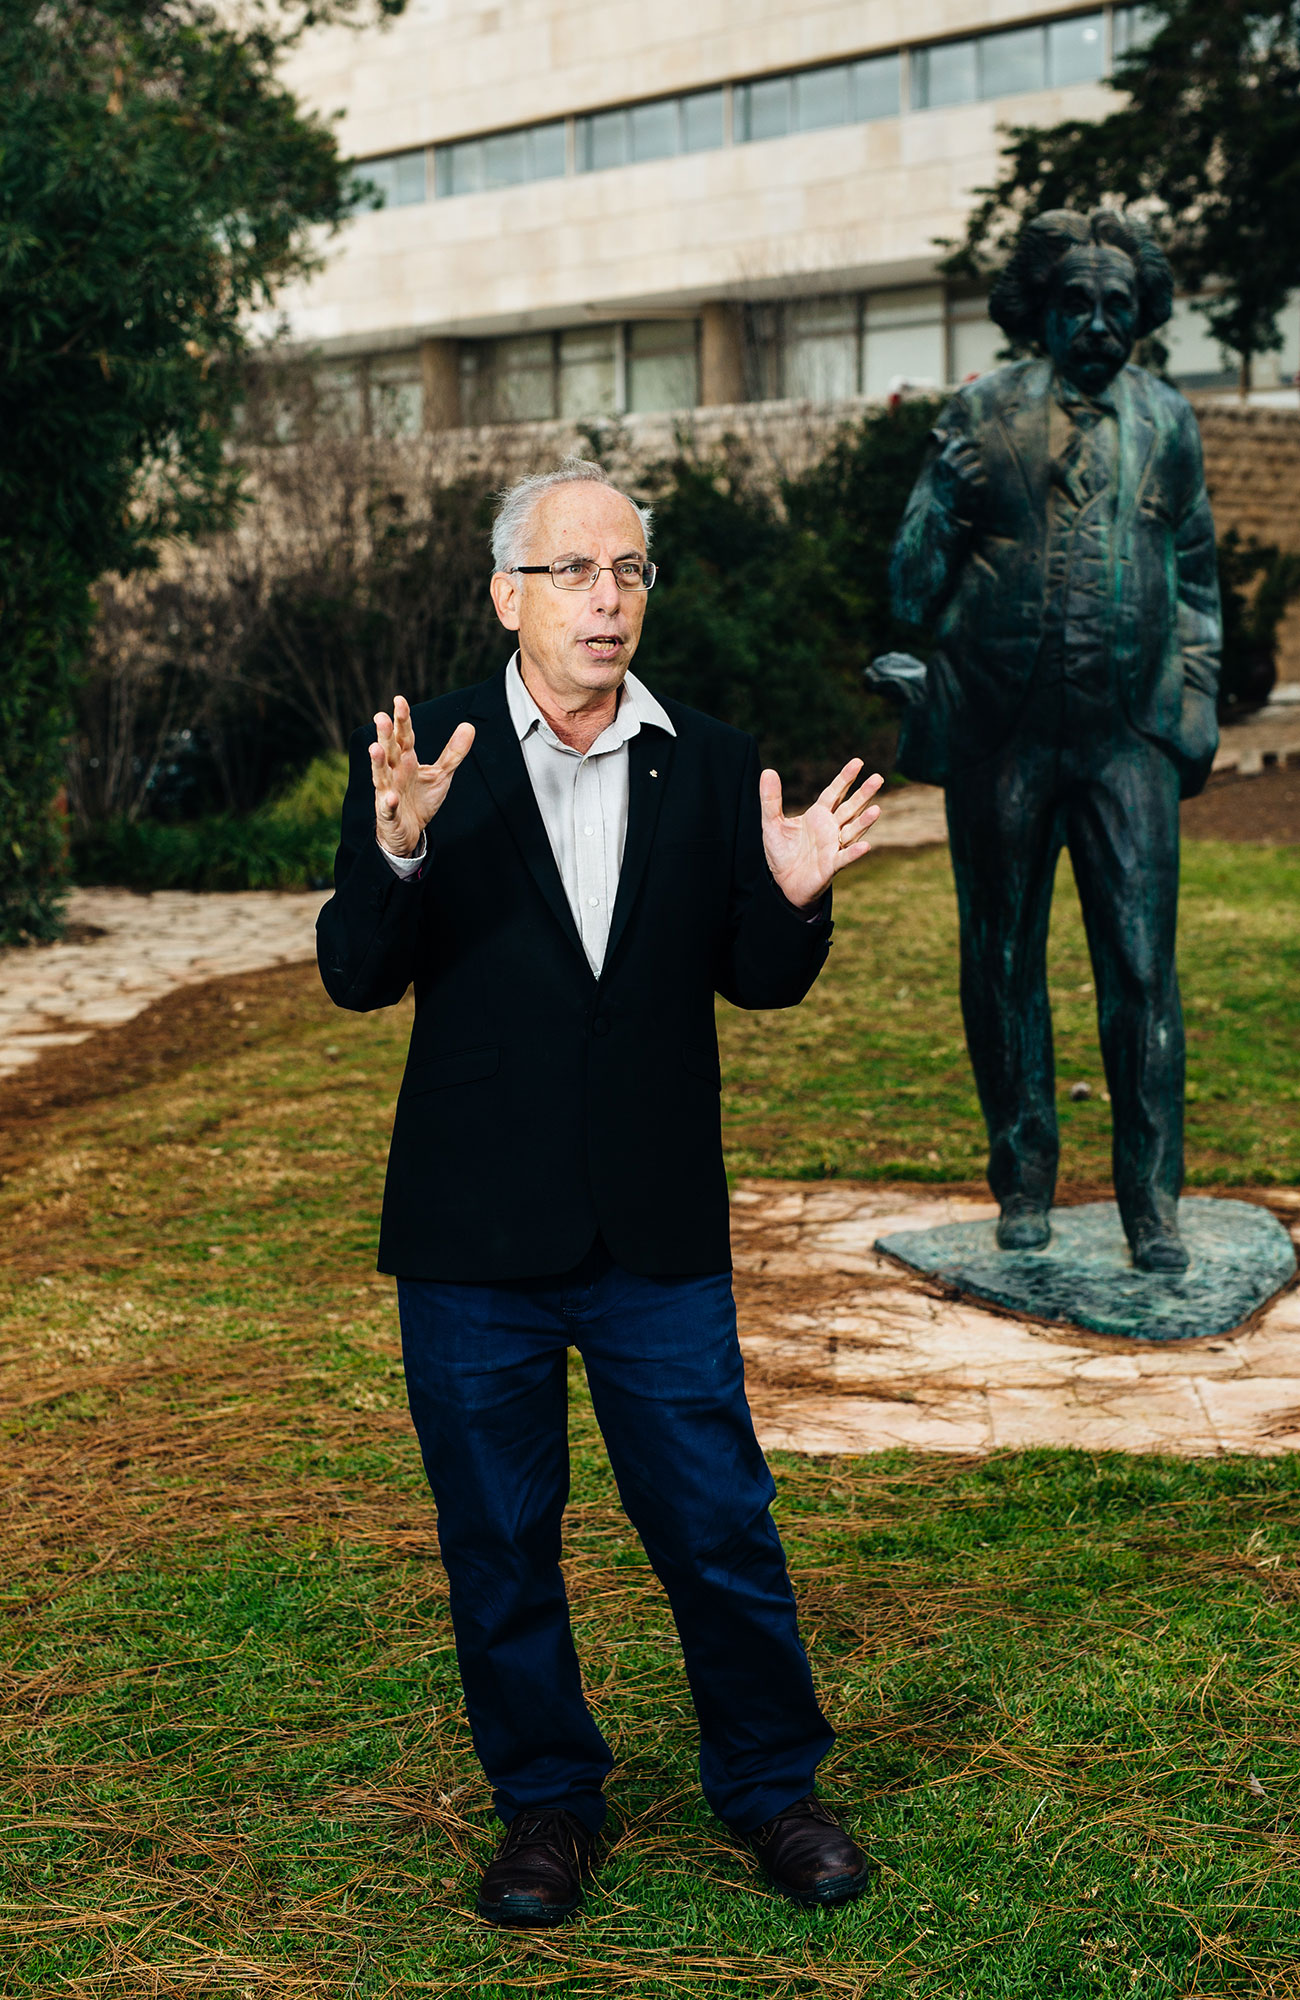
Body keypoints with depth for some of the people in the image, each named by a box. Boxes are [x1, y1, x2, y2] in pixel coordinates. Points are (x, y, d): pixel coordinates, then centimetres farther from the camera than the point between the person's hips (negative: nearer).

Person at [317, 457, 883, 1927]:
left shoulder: (711, 768, 3)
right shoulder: (422, 758, -3)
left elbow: (757, 983, 7)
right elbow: (357, 978, -8)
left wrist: (794, 898, -13)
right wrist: (398, 850, -26)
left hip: (661, 1234, 1)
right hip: (475, 1236, -1)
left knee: (719, 1525, 9)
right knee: (499, 1542, 12)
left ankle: (770, 1784, 31)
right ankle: (546, 1800, 32)